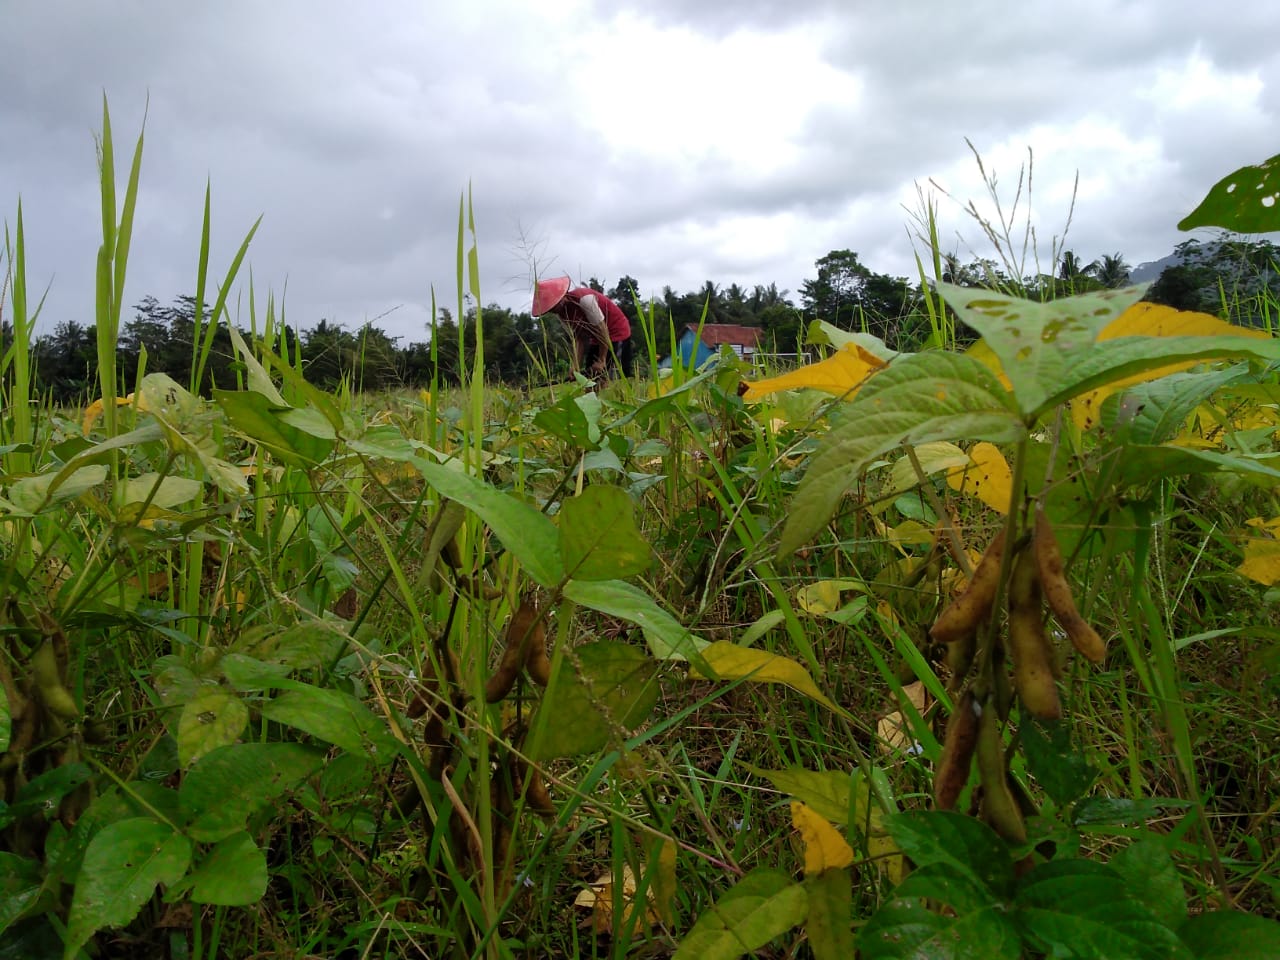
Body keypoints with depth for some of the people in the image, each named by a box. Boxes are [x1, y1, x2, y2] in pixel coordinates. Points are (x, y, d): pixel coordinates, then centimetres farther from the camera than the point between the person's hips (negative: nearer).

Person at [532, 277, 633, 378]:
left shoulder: (584, 299, -27)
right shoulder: (562, 313, -2)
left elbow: (603, 329, -23)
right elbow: (578, 339, -1)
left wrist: (601, 360, -20)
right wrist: (576, 367, -13)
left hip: (617, 332, -8)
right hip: (597, 338, 8)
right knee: (590, 375, 0)